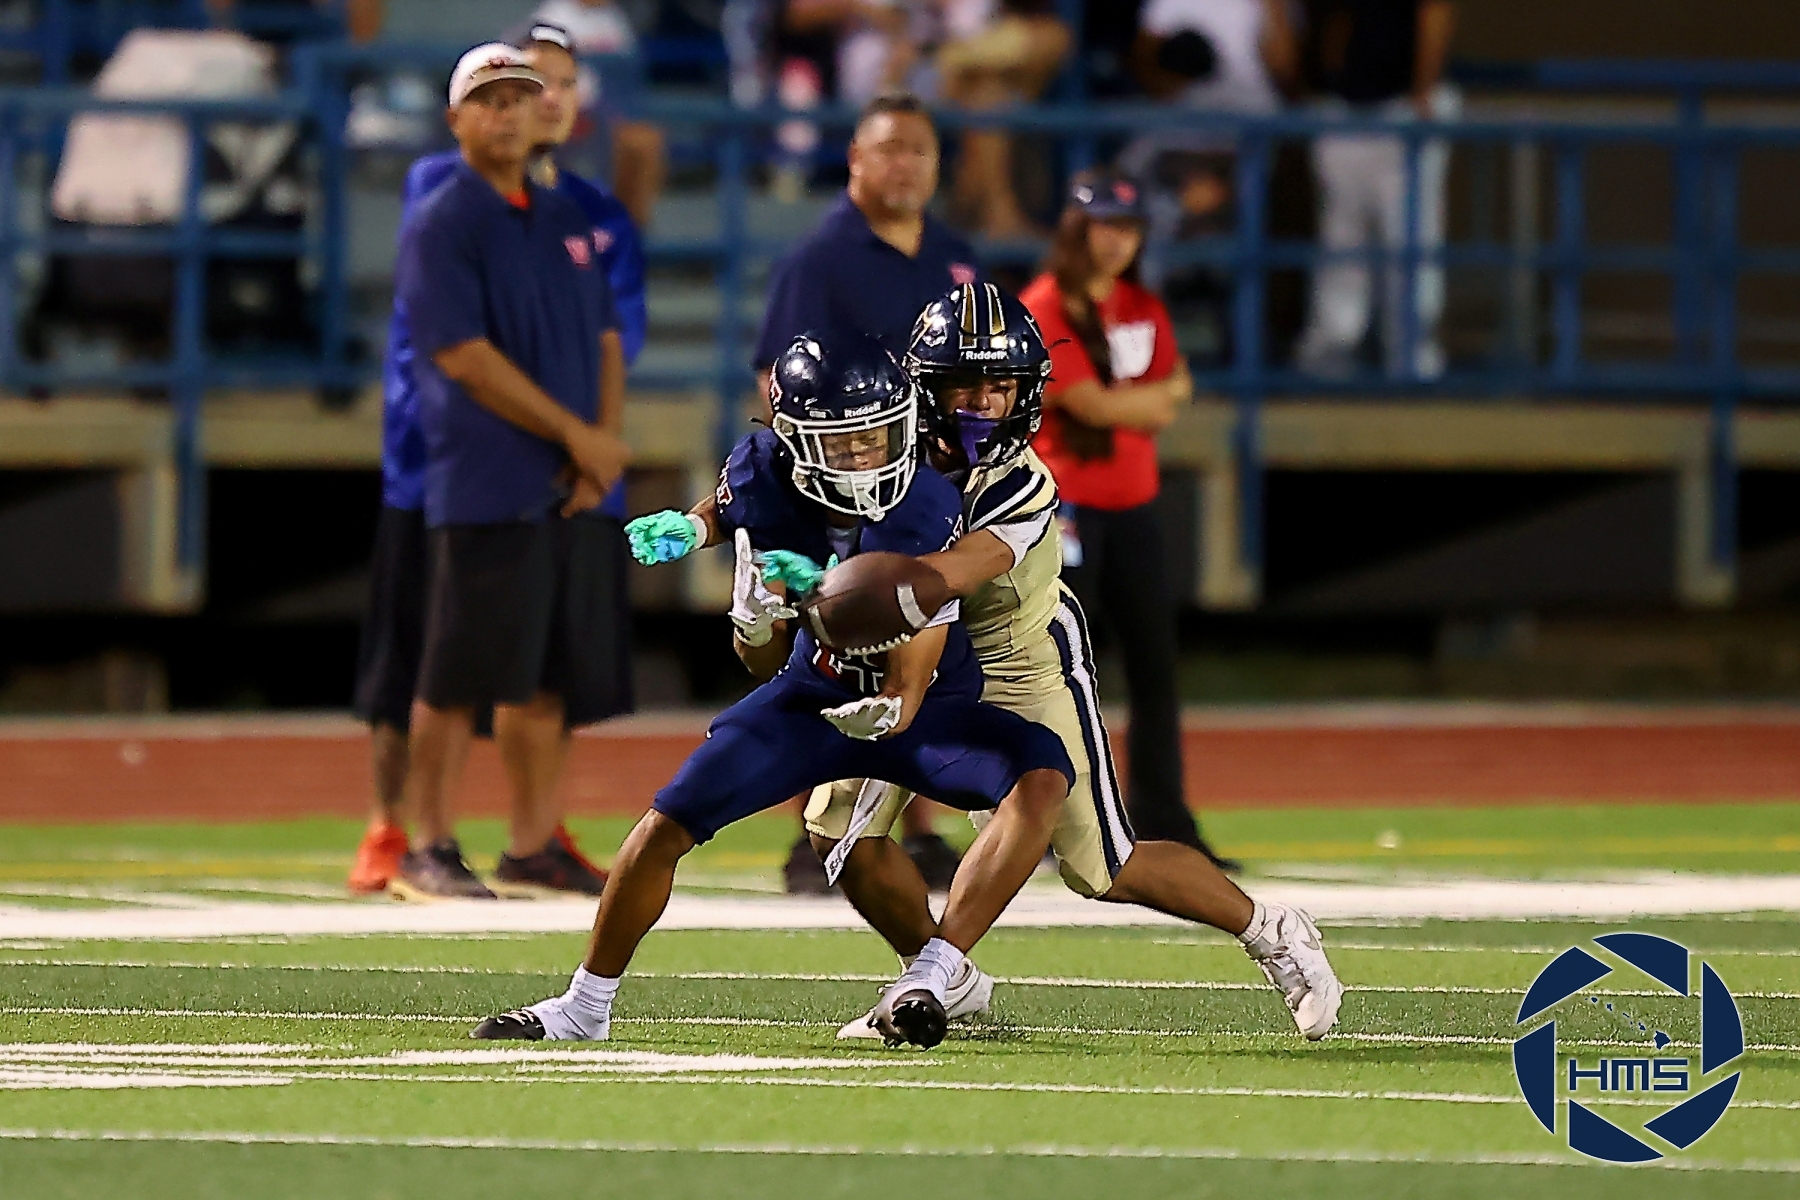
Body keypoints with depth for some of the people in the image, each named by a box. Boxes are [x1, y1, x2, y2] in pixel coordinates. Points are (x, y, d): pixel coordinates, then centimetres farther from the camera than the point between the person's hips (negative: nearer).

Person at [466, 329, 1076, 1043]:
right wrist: (753, 619, -25)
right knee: (667, 824, -6)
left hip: (920, 706, -2)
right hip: (815, 692, 2)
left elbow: (908, 687, -27)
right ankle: (584, 1009, 15)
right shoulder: (763, 476, -22)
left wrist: (886, 716, -51)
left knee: (1043, 773, -30)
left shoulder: (928, 520, -31)